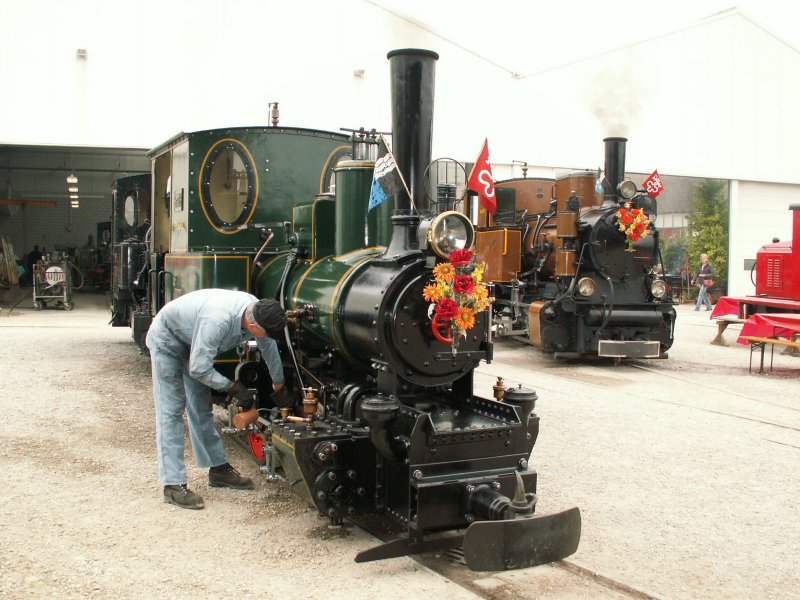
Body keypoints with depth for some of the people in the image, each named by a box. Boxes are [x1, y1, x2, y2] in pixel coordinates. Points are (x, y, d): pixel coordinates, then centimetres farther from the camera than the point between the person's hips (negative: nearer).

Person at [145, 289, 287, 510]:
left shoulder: (258, 312, -19)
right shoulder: (218, 320, -42)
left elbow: (269, 348, 3)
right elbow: (199, 369, -34)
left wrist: (278, 383, 17)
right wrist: (232, 387, -23)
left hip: (191, 341, 8)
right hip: (166, 339, -7)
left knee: (201, 407, 11)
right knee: (171, 410, -10)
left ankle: (218, 469, 19)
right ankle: (173, 485, -10)